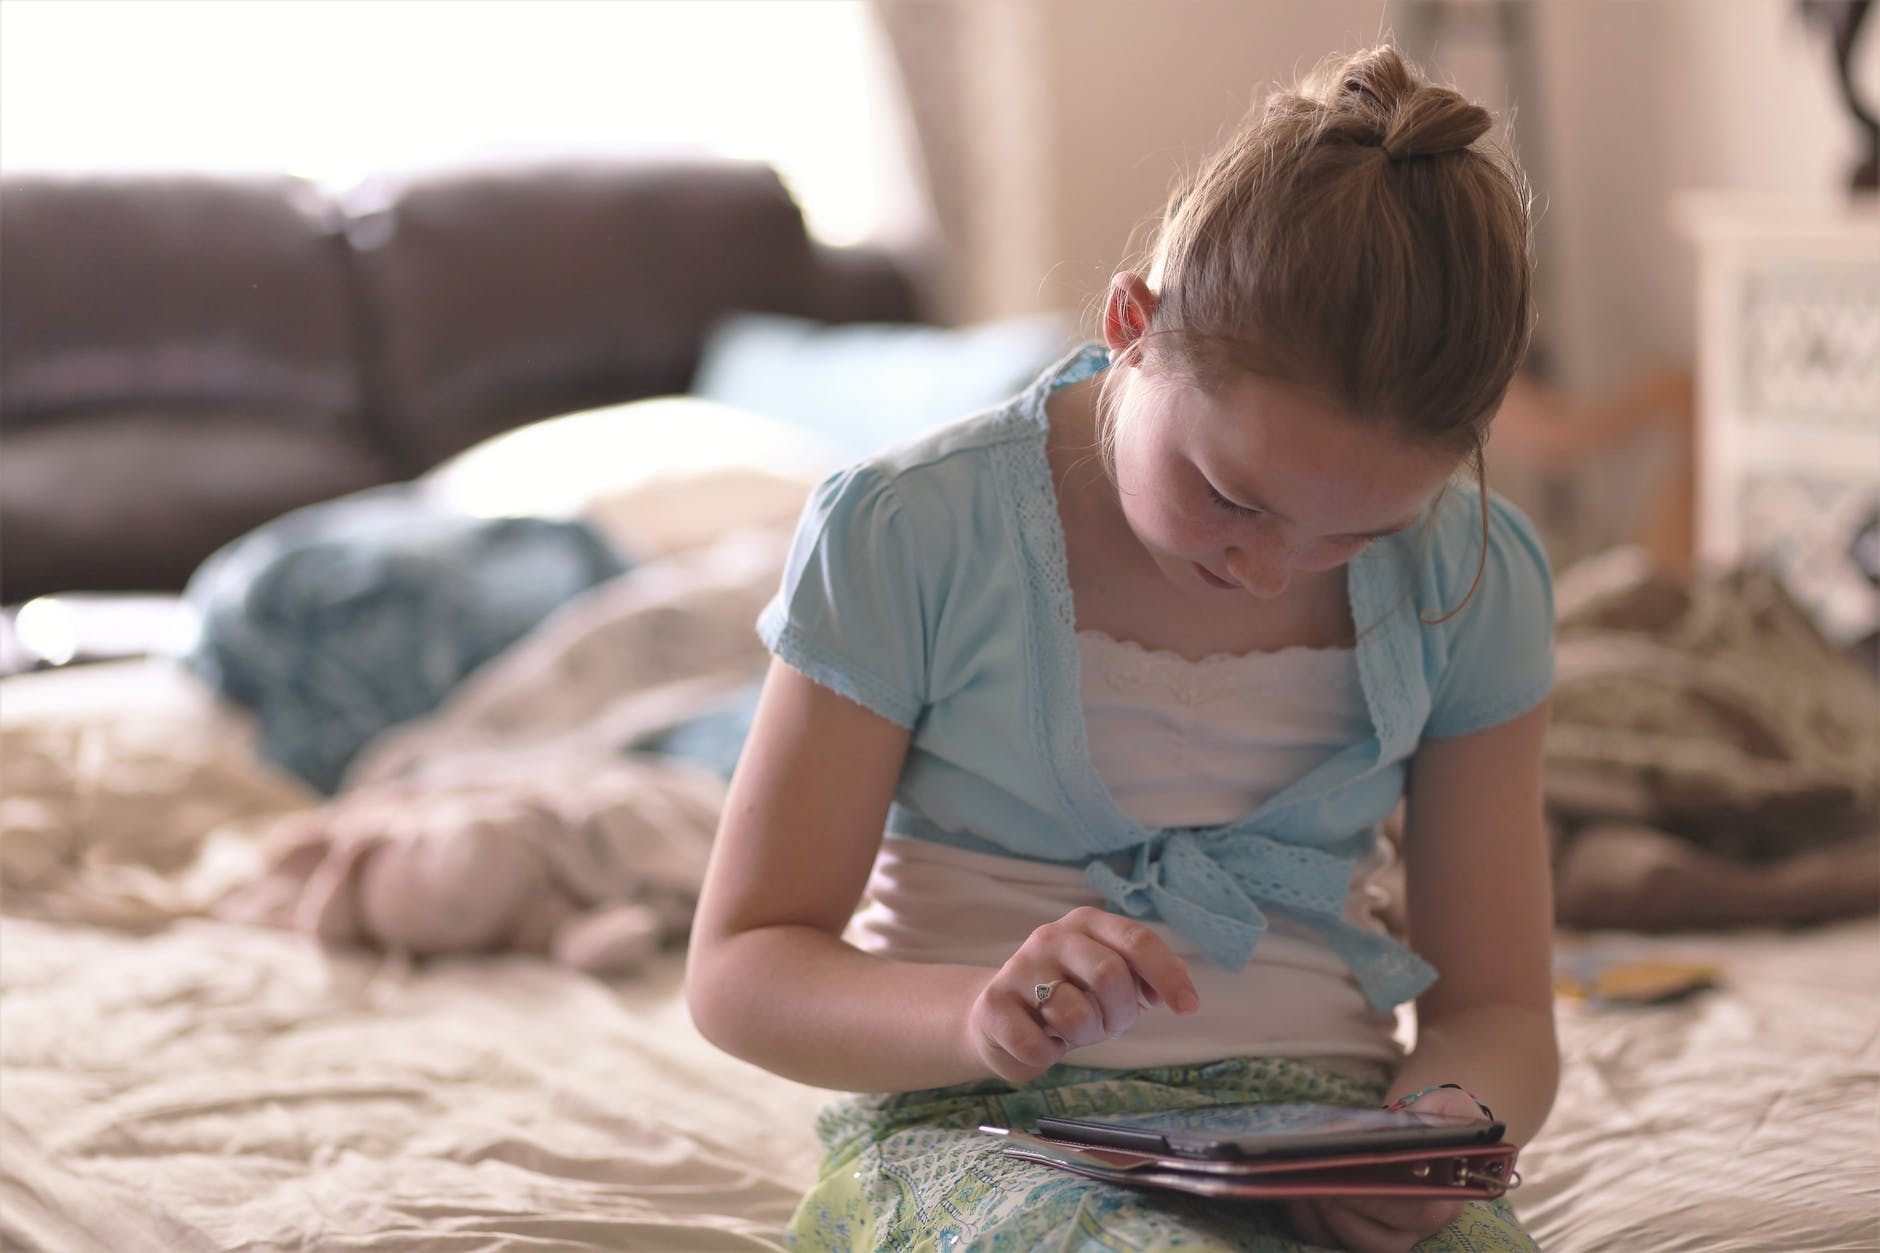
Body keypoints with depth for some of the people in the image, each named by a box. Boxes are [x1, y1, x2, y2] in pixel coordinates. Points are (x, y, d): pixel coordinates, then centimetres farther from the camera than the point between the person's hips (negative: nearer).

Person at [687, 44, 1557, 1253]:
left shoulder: (1471, 577, 1)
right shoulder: (907, 535, -9)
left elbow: (1497, 1010, 7)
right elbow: (740, 970, -5)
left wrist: (1433, 1143, -18)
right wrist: (979, 1014, -27)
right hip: (972, 1129, -3)